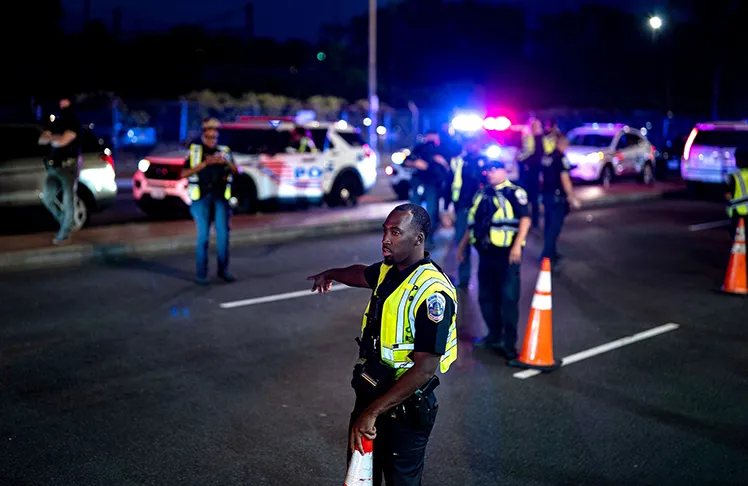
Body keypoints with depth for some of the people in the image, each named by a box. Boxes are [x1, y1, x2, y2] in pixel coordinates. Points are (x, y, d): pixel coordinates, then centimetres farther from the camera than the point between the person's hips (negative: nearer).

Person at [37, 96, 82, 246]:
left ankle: (64, 235, 1)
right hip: (54, 167, 7)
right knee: (47, 197, 4)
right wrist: (52, 138, -11)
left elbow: (61, 141, -19)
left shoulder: (73, 124, -6)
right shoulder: (56, 123, 16)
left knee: (68, 201, -4)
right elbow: (41, 140, 9)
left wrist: (50, 138, 2)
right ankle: (65, 223, 23)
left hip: (68, 167, -7)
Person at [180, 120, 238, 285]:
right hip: (201, 197, -2)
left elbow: (236, 171, 3)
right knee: (203, 235, -6)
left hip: (220, 197, 2)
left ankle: (223, 270, 11)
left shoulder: (224, 151, 13)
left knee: (223, 233, -1)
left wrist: (227, 163, -18)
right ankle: (201, 274, -2)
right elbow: (184, 174, -4)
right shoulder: (194, 151, 6)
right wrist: (205, 164, -14)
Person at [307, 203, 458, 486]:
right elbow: (362, 273, 27)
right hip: (370, 393, 8)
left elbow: (425, 368, -28)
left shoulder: (432, 293, -25)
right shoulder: (389, 271, 1)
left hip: (404, 407, -8)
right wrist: (331, 275, 42)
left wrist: (373, 411, -28)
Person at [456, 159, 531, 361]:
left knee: (508, 298, -5)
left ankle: (510, 343, 0)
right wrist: (462, 245, 23)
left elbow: (525, 219, -12)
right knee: (486, 297, 13)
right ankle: (494, 336, 27)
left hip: (506, 253, -7)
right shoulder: (482, 194, 16)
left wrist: (517, 245, -22)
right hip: (485, 253, 7)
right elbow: (473, 223, 24)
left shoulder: (514, 193, -4)